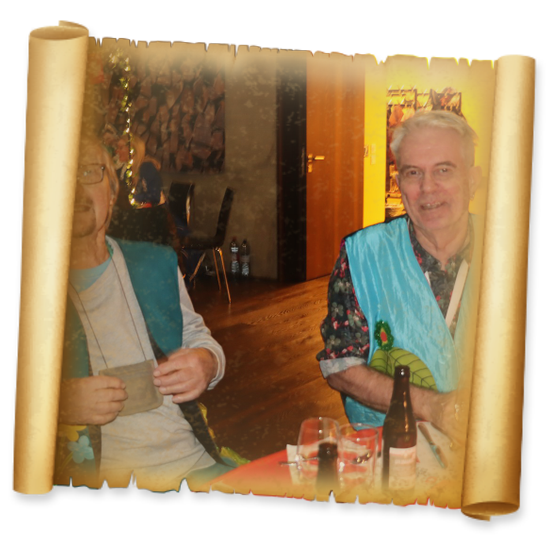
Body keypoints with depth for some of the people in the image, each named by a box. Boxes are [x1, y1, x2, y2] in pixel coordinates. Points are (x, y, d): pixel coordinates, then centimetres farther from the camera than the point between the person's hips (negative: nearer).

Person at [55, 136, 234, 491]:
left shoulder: (157, 263, 15)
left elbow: (195, 335, 27)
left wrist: (208, 362, 4)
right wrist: (55, 404, -21)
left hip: (188, 460, 5)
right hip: (84, 473, -4)